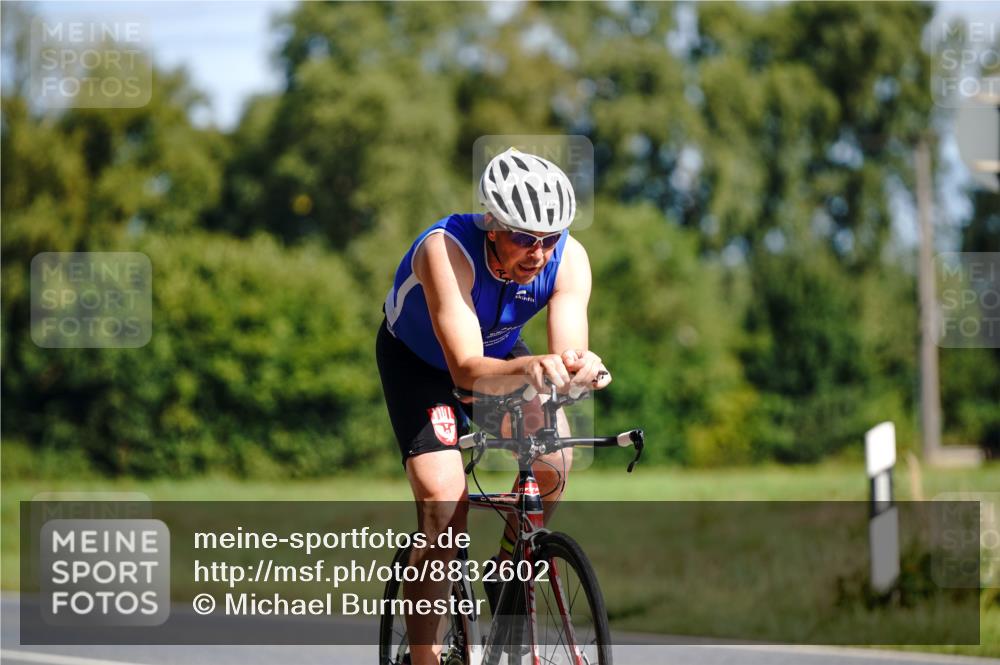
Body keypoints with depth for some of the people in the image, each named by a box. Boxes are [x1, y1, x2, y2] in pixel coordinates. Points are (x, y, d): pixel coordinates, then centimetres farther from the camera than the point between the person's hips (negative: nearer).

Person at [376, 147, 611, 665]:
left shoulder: (568, 259, -28)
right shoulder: (447, 251, -39)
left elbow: (569, 354, -35)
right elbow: (467, 370, -47)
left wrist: (579, 370, -59)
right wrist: (527, 369, -66)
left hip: (499, 349, 4)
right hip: (417, 357, -4)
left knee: (553, 462, -20)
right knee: (443, 501, -20)